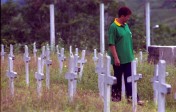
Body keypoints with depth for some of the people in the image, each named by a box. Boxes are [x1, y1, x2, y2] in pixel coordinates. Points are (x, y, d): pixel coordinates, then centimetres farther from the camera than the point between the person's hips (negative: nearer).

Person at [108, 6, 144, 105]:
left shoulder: (126, 25, 8)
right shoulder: (113, 27, -14)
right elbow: (111, 44, -15)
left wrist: (131, 54, 16)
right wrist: (116, 58, -18)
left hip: (128, 58, 7)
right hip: (119, 59, -7)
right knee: (118, 78, 5)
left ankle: (131, 97, 6)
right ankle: (115, 96, 17)